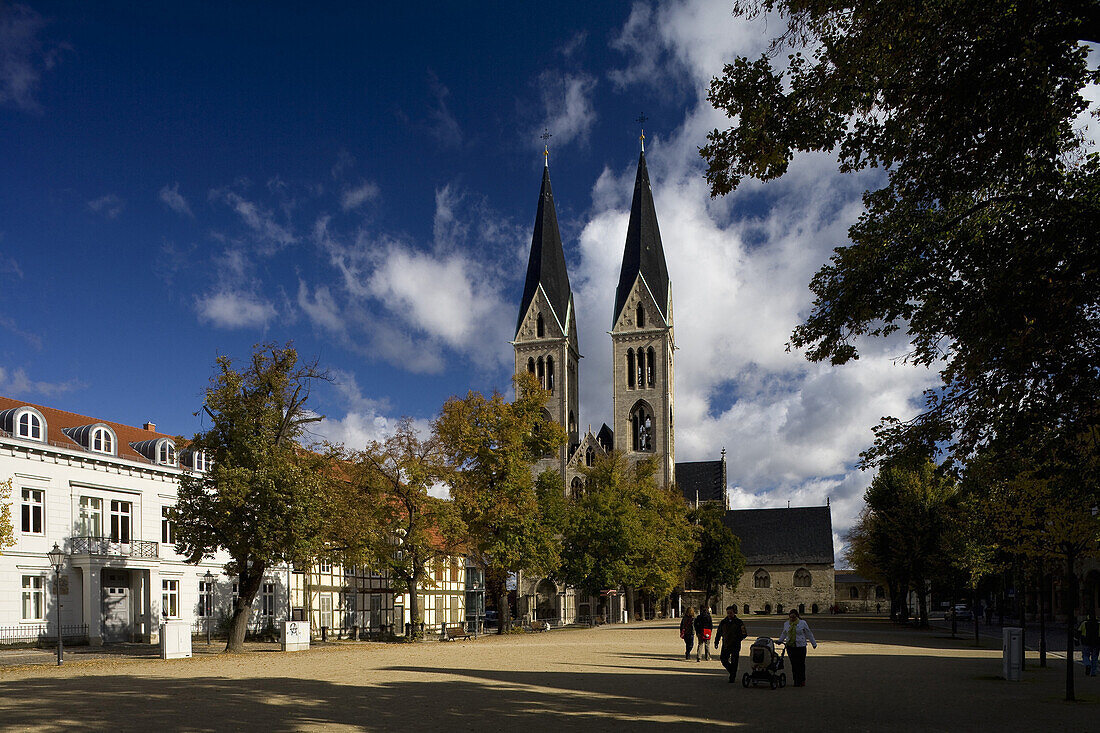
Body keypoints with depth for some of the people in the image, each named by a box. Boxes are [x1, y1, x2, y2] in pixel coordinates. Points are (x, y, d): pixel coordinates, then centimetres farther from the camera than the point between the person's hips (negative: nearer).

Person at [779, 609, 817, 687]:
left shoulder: (802, 623, -1)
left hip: (800, 646, -3)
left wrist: (814, 643, 12)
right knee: (793, 664, 1)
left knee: (801, 664, -3)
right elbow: (784, 634, 26)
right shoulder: (786, 624, 9)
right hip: (790, 646, 3)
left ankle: (802, 680, 8)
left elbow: (809, 634, 8)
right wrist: (779, 641, 33)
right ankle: (796, 681, 7)